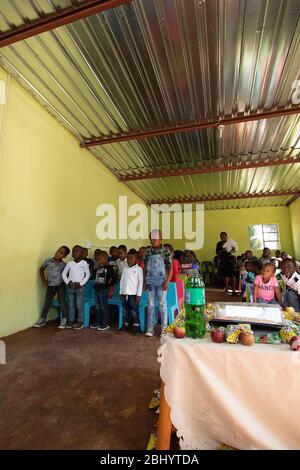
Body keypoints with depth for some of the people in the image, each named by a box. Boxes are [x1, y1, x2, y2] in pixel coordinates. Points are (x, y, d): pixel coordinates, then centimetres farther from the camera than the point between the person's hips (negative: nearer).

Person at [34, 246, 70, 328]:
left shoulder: (64, 265, -8)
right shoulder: (48, 261, -3)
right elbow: (41, 269, 12)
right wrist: (43, 280, 6)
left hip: (60, 285, -2)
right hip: (50, 286, 2)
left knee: (62, 302, 2)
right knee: (47, 303, 13)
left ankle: (64, 319, 16)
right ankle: (43, 319, 30)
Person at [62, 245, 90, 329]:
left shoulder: (84, 263, -6)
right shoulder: (70, 263, 3)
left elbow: (88, 274, -4)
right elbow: (64, 273, 8)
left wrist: (81, 283, -11)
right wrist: (67, 282, -4)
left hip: (79, 287, -3)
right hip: (70, 287, 4)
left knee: (79, 305, 1)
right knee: (71, 305, 12)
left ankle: (80, 322, 13)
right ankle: (71, 320, 25)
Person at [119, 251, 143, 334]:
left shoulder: (138, 269, -3)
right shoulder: (125, 269, 12)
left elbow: (140, 282, -6)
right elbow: (122, 280, 14)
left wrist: (139, 294, -10)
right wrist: (121, 292, 10)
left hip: (133, 294, -5)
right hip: (125, 293, 5)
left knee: (134, 311, 1)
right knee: (125, 311, 13)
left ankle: (136, 327, 11)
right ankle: (125, 325, 26)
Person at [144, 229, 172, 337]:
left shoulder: (166, 251, -7)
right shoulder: (148, 252, 4)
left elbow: (170, 268, -7)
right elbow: (145, 267, 10)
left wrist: (167, 281, -13)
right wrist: (144, 280, 7)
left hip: (161, 282, -3)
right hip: (150, 282, 3)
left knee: (162, 304, 4)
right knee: (151, 305, 10)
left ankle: (164, 328, 18)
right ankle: (150, 328, 20)